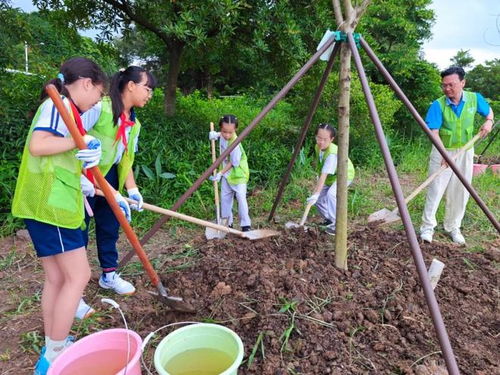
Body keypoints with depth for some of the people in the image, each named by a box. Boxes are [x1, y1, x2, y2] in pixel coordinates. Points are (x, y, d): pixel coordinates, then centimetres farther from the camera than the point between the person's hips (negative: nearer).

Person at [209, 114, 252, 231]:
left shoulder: (235, 145, -30)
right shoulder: (223, 136, -9)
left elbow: (233, 163, -23)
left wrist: (220, 173, -22)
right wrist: (216, 134, -1)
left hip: (238, 173, -8)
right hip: (226, 173, 8)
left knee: (241, 197, -12)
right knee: (225, 197, 10)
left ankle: (246, 225, -4)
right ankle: (227, 222, 21)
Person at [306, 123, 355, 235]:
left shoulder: (332, 153, -36)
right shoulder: (317, 147, -11)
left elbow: (324, 175, -43)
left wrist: (315, 194, -48)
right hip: (331, 177, 8)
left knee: (331, 194, -32)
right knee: (318, 197, 2)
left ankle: (337, 225, -20)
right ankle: (329, 219, 25)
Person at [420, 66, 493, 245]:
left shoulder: (474, 99, -6)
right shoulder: (438, 105, -17)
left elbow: (488, 111, 15)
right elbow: (434, 132, -22)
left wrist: (489, 121, -8)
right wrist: (444, 153, -35)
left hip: (465, 151, 4)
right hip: (442, 152, -3)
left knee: (460, 191, 8)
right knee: (436, 189, -4)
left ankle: (453, 227, 22)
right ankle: (427, 227, 6)